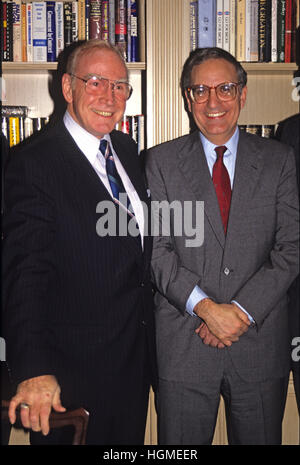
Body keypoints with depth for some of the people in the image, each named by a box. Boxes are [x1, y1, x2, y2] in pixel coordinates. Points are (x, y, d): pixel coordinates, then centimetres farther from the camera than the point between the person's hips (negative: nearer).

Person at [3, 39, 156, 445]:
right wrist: (33, 371, -29)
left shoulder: (127, 149, 7)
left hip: (136, 356, 7)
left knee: (128, 440, 22)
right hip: (75, 369, -7)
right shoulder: (35, 164, -17)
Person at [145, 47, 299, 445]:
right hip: (183, 345, 0)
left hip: (261, 342, 1)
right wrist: (205, 306, -15)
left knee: (260, 439, 13)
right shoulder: (161, 162, 3)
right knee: (181, 446, 10)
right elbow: (156, 247, -3)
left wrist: (242, 310, -12)